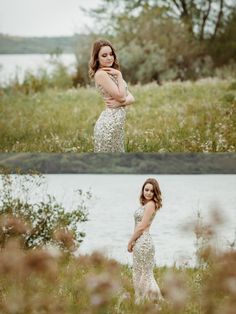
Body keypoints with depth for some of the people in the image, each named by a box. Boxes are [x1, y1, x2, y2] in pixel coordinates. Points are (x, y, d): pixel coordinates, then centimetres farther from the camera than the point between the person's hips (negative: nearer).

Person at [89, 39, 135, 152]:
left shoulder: (112, 73, 16)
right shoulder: (101, 74, -11)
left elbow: (131, 98, 9)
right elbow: (121, 96, -16)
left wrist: (120, 102, -12)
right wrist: (119, 76, -6)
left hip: (117, 124, 9)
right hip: (109, 124, -9)